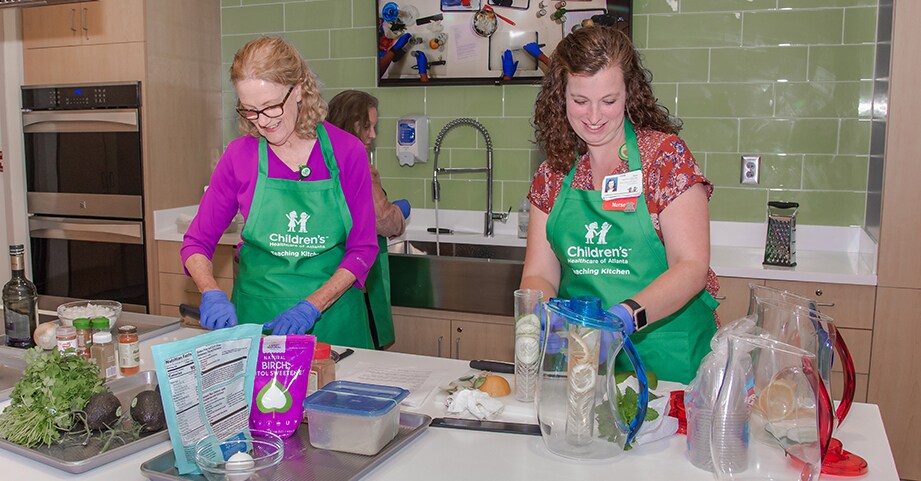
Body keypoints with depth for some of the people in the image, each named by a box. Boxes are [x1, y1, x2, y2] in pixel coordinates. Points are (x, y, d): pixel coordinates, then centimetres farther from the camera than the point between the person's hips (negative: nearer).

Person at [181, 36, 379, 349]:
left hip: (332, 317, -1)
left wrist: (312, 306, -17)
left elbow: (362, 250, -6)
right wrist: (212, 294, -16)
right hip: (256, 316, 1)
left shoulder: (348, 151, -8)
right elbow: (196, 242, 3)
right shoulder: (240, 156, -5)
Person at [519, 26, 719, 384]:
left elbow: (691, 267, -12)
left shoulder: (665, 155, -5)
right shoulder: (552, 174, 6)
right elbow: (538, 273, 5)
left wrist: (626, 315, -27)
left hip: (667, 357, -2)